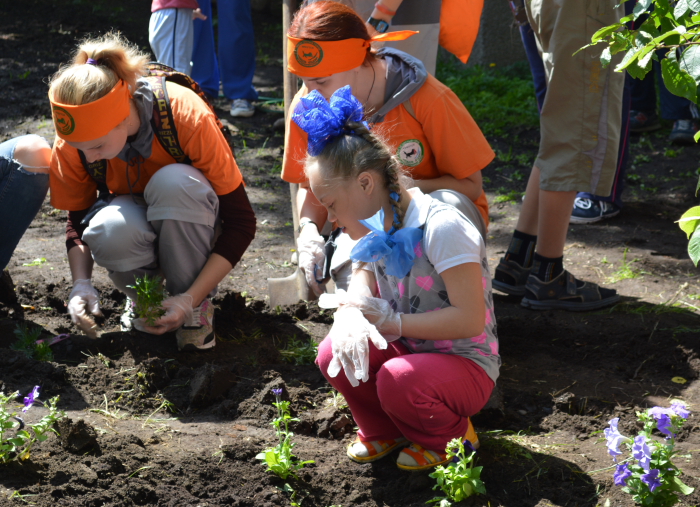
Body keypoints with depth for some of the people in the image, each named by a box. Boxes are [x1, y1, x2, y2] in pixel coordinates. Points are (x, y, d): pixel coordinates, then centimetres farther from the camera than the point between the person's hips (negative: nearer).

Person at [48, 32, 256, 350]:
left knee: (174, 181, -38)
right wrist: (81, 283, -22)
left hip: (190, 220, -2)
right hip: (134, 218, 2)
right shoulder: (74, 140, -21)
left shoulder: (187, 115, -31)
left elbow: (241, 221, -24)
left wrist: (190, 299, -31)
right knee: (109, 231, -36)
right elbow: (77, 221, -2)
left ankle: (198, 306, -16)